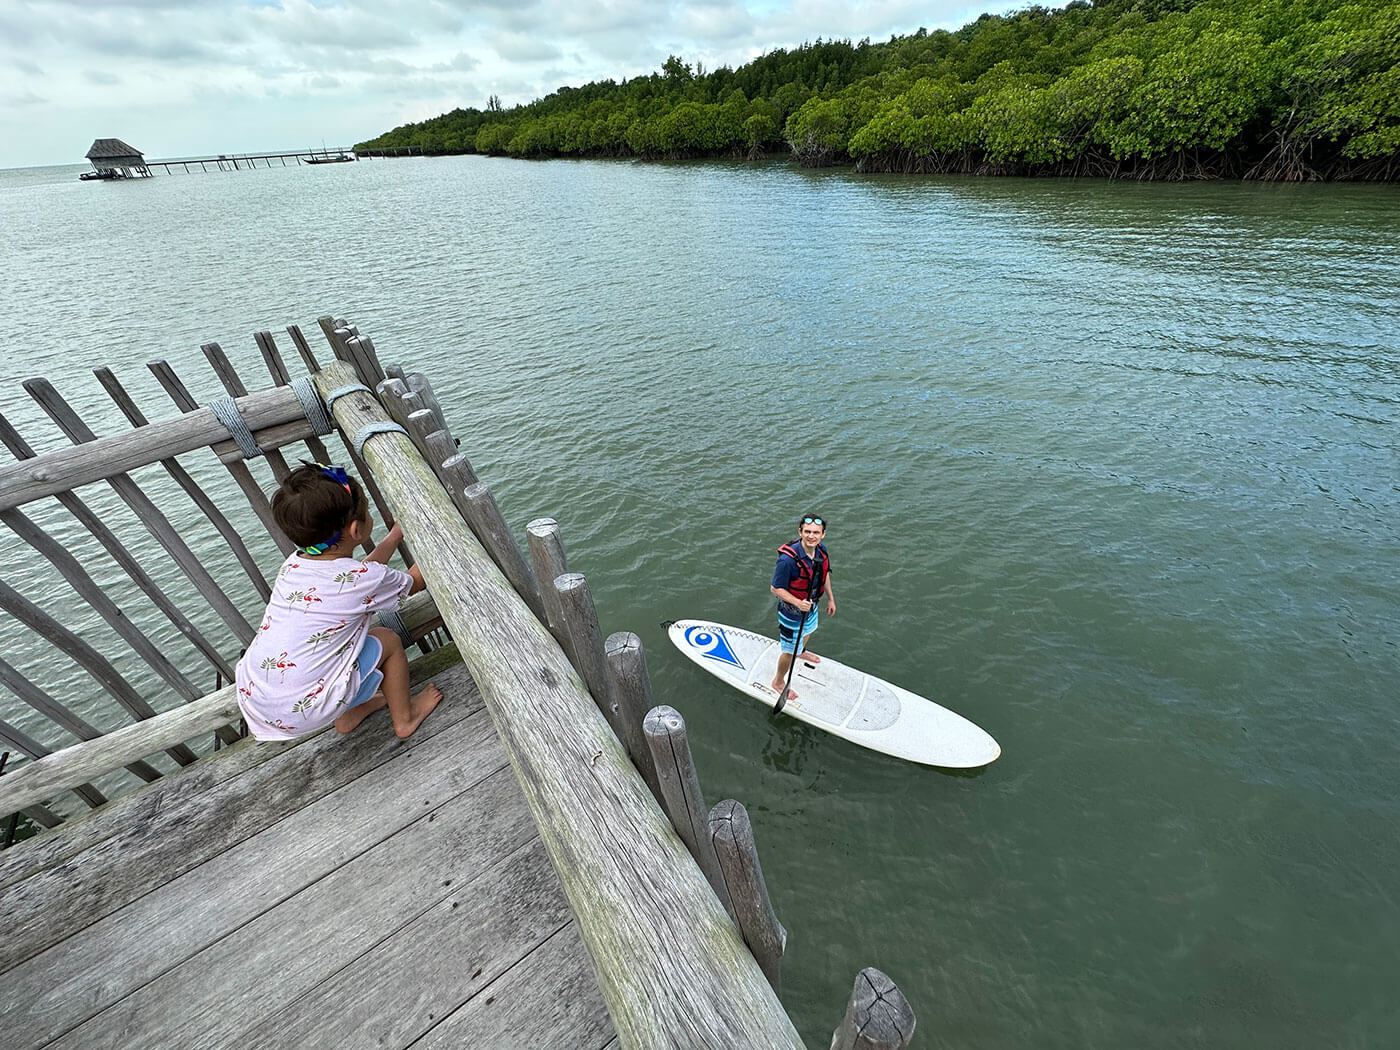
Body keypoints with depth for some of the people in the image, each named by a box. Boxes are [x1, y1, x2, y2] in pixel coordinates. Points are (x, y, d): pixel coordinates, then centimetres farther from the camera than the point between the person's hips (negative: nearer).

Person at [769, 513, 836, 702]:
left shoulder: (821, 550, -14)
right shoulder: (788, 559, -37)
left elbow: (825, 574, 6)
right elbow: (775, 588, -26)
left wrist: (831, 599, 12)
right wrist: (798, 603, -36)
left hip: (810, 605, 8)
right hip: (792, 611, -8)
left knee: (808, 630, 36)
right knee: (790, 650, 9)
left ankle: (801, 652, 70)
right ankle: (778, 682, 36)